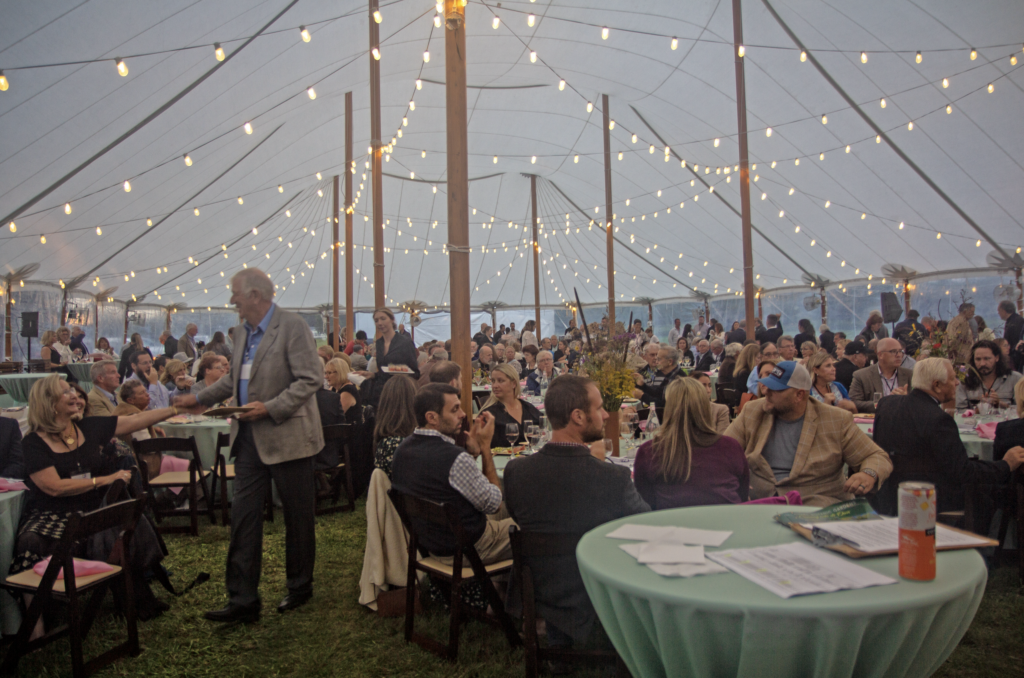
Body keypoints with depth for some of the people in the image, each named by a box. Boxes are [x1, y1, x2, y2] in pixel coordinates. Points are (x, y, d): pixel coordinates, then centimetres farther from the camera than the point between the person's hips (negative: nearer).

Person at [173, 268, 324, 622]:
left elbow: (311, 378, -19)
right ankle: (243, 600, 15)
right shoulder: (243, 331, 12)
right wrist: (198, 398, 18)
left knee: (297, 515, 8)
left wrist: (270, 408, -23)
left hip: (286, 437, -7)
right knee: (243, 515, 6)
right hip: (250, 438, 7)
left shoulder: (292, 326, -13)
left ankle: (300, 586, 27)